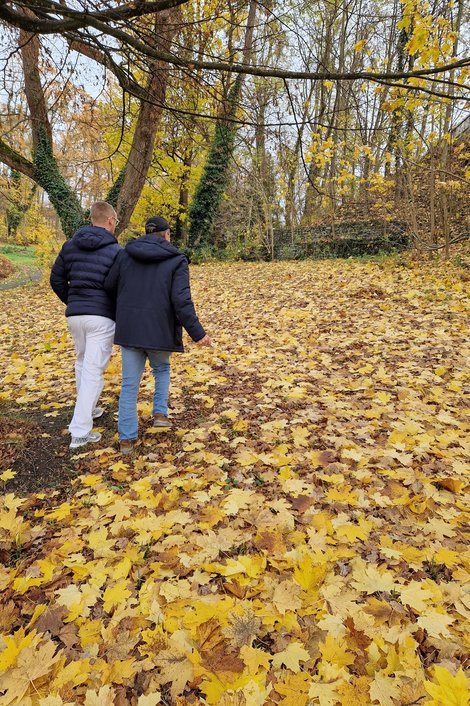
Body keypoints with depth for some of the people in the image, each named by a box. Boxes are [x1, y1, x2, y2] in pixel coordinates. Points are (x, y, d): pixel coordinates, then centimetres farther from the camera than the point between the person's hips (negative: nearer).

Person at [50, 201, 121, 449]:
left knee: (82, 362, 24)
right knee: (94, 370, -3)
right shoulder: (116, 251, -6)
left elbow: (56, 280, 13)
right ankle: (80, 431, -2)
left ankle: (88, 409, 38)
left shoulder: (70, 245, 9)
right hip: (102, 317, -5)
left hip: (74, 315, 6)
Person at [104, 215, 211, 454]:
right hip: (159, 329, -2)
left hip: (129, 328, 2)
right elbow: (181, 301, -15)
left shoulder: (126, 253, 6)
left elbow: (109, 286, 6)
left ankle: (127, 438, 9)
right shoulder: (176, 260, -4)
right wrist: (197, 333, -11)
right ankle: (160, 412, 17)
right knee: (161, 369, 27)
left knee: (130, 382, 8)